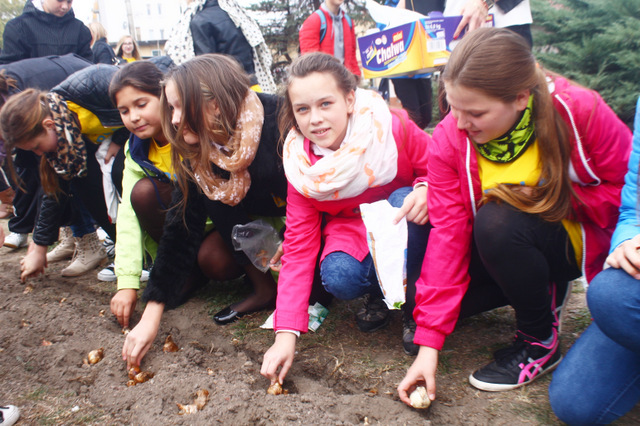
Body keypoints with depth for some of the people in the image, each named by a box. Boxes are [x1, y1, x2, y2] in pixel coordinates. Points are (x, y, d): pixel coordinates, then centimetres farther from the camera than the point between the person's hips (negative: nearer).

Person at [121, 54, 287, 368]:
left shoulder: (280, 122, -32)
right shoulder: (199, 153, -14)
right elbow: (181, 228, -14)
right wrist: (152, 314, -16)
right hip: (265, 216, 4)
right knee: (212, 259, -19)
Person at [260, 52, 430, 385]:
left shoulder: (393, 128, -24)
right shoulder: (301, 169, -16)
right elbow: (298, 251, -16)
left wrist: (426, 189, -36)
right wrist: (285, 336, -21)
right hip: (352, 231, 1)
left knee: (405, 201, -34)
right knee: (339, 278, -30)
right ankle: (377, 293, 7)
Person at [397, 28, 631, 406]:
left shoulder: (580, 111, -24)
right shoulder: (450, 138, -18)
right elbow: (447, 235, -21)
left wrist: (550, 201, -24)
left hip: (579, 241, -3)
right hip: (502, 244, 4)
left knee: (497, 221, -34)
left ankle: (540, 341, -8)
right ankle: (544, 291, 10)